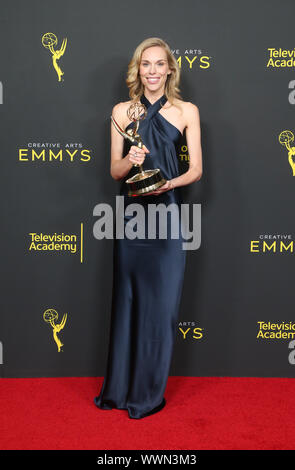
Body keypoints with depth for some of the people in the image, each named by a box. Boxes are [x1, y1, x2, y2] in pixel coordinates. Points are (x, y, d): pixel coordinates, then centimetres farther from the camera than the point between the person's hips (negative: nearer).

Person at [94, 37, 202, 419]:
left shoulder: (187, 111, 5)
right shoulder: (122, 111, 9)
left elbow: (196, 169, 3)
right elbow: (115, 170, 8)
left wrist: (167, 184, -16)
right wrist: (131, 161, -14)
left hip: (168, 213, -1)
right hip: (130, 214, 2)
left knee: (161, 303, 2)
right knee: (127, 300, 8)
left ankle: (149, 394, 18)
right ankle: (118, 388, 23)